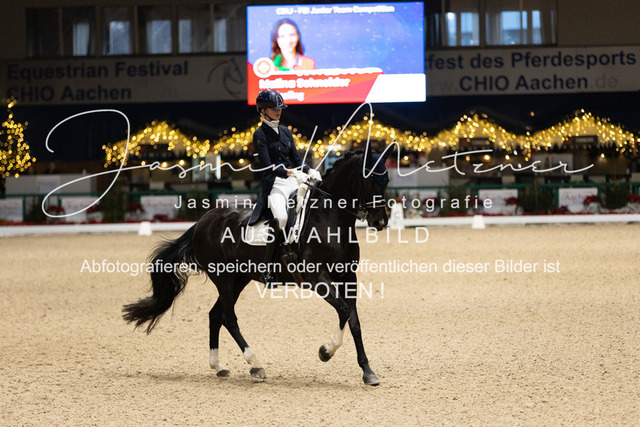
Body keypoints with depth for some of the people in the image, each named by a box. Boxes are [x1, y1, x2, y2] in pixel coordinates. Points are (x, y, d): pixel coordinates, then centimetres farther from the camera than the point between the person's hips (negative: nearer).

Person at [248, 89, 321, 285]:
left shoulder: (285, 132, 18)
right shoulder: (260, 135, -2)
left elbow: (296, 159, 17)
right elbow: (268, 166, -11)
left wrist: (309, 171, -3)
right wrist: (289, 172, -25)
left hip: (293, 179, 7)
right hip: (274, 183, -7)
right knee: (281, 217, -31)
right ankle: (268, 268, -22)